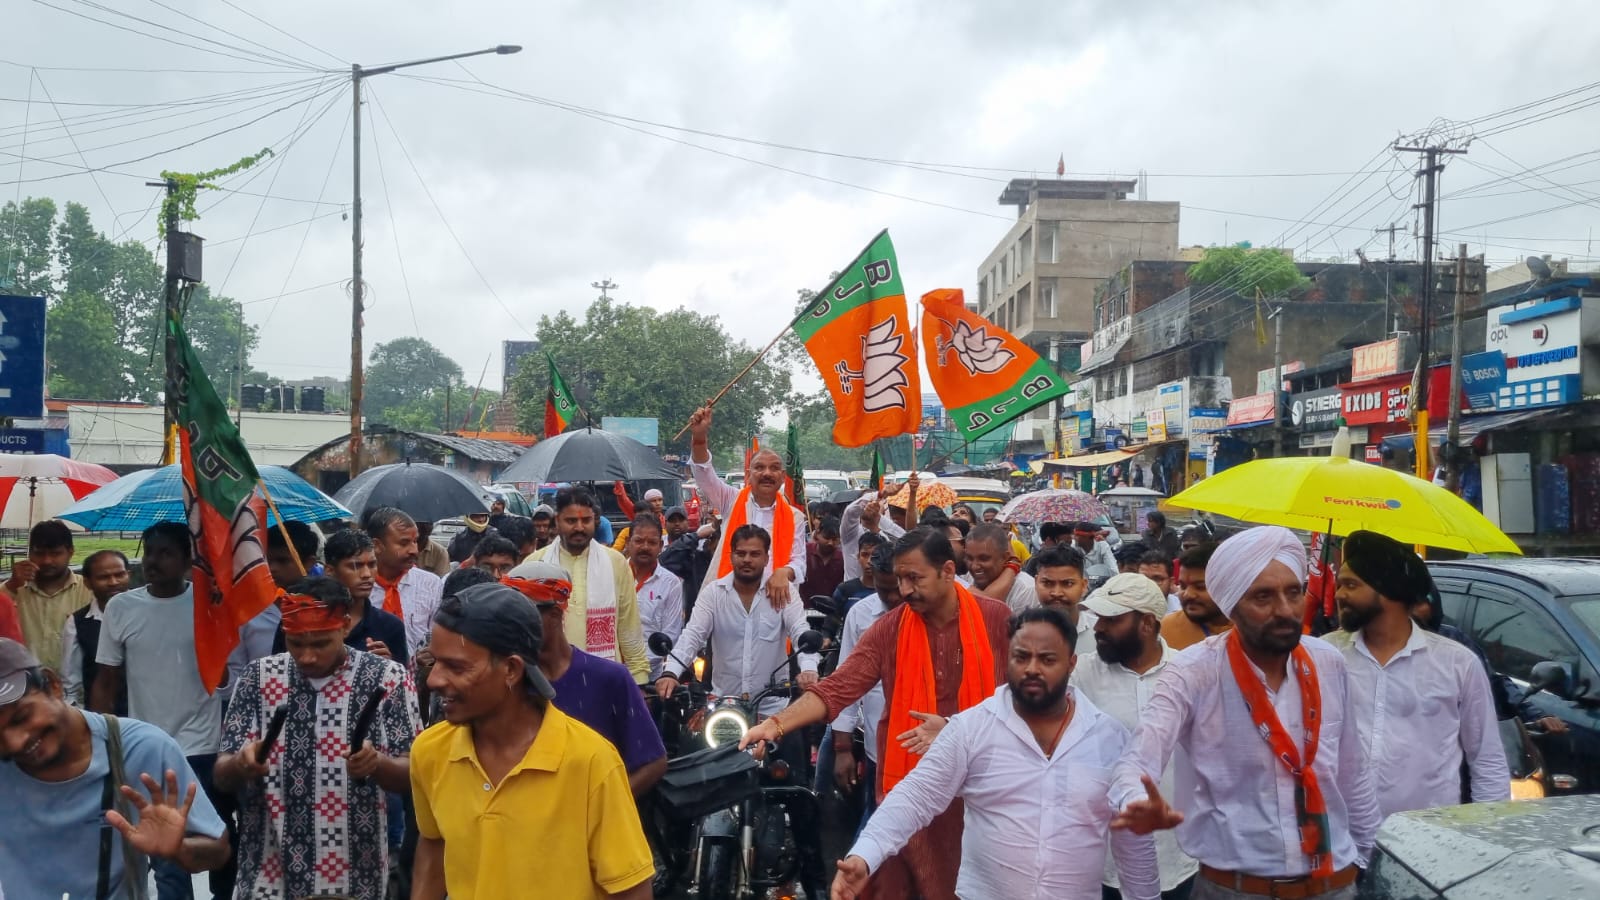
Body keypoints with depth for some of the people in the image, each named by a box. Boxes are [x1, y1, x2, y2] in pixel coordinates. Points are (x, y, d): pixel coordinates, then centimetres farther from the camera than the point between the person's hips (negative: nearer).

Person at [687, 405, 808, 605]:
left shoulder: (794, 517, 8)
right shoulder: (733, 502, 7)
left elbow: (799, 561, 5)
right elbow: (704, 475, -5)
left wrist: (784, 572, -20)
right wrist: (699, 437, -23)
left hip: (773, 599, 1)